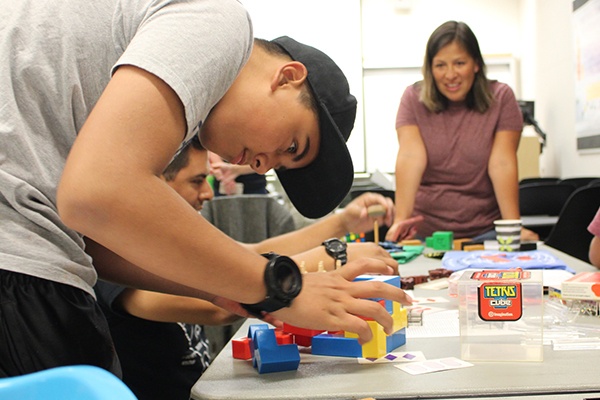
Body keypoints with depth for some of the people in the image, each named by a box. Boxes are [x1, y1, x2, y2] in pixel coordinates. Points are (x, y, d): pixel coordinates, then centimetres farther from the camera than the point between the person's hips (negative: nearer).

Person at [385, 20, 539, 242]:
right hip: (426, 229, 0)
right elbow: (410, 158, -16)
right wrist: (401, 218, -29)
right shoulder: (413, 98, -2)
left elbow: (502, 164, -11)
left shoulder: (501, 97, -2)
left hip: (484, 230, 0)